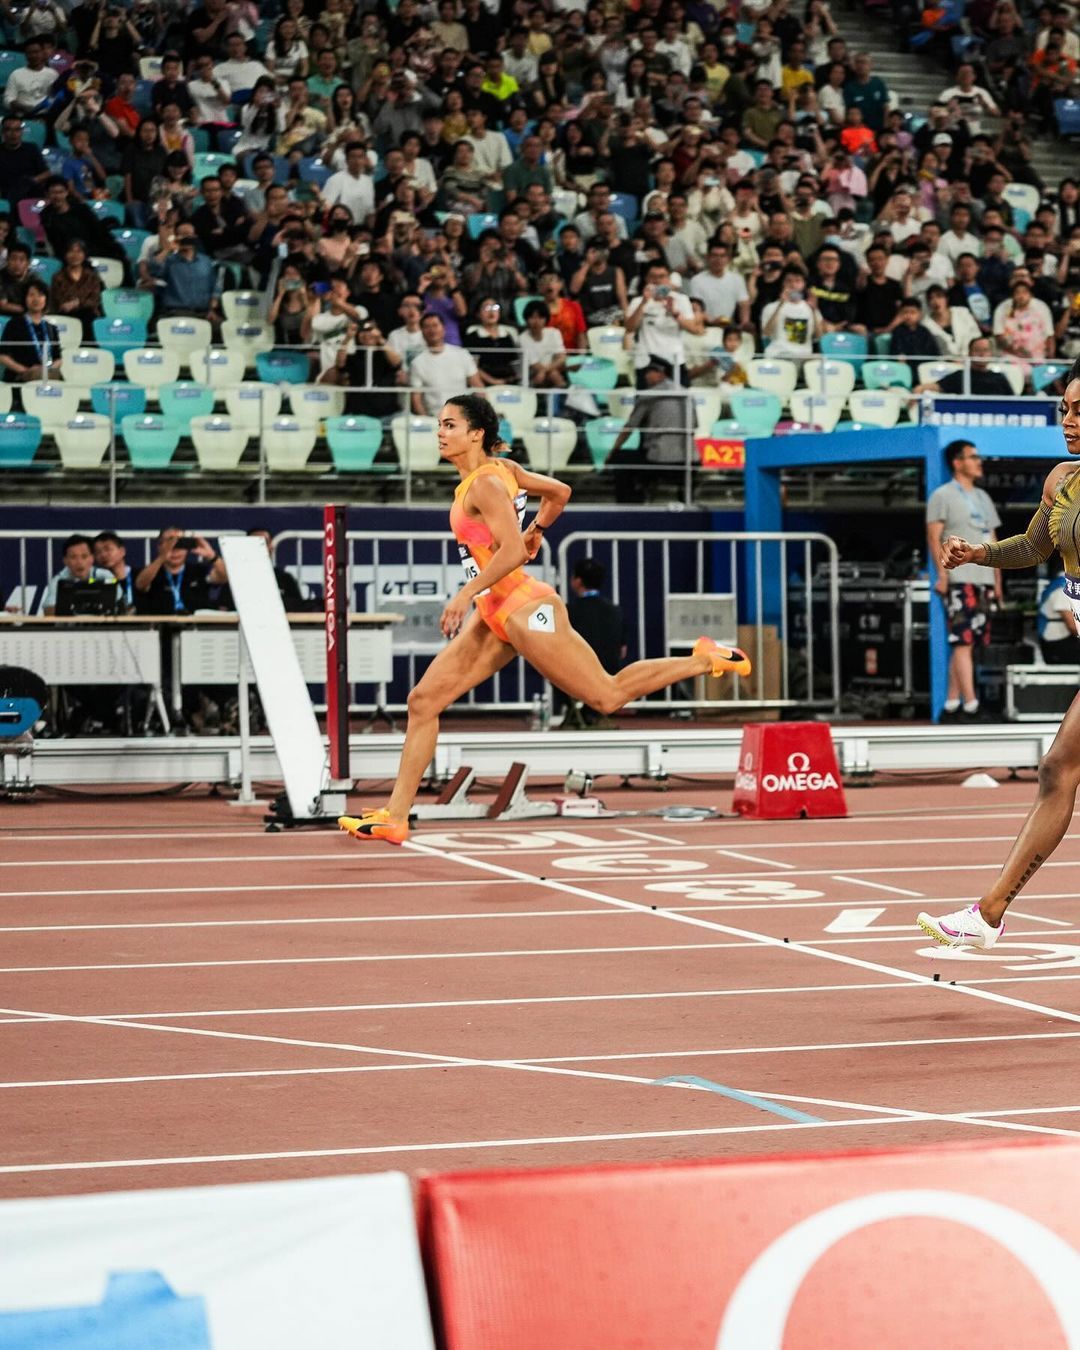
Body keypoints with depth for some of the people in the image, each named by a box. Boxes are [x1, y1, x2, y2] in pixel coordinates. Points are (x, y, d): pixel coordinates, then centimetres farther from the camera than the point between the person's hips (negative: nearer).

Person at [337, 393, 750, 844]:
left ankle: (703, 659, 14)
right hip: (495, 615, 10)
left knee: (607, 695, -2)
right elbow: (559, 492, 20)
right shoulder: (503, 467, 10)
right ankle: (395, 816, 1)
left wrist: (465, 594, -28)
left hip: (524, 611, -10)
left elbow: (514, 551, -27)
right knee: (424, 701, 2)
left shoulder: (485, 484, -17)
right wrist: (536, 529, 33)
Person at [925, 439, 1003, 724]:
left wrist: (997, 579, 18)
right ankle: (971, 705, -17)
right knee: (963, 642, -12)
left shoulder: (983, 498, 22)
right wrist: (942, 574, -17)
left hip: (983, 580, 8)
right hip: (959, 579, -8)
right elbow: (934, 537, -7)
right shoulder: (943, 495, 0)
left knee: (968, 644, 5)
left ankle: (952, 703, 9)